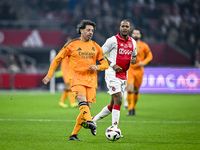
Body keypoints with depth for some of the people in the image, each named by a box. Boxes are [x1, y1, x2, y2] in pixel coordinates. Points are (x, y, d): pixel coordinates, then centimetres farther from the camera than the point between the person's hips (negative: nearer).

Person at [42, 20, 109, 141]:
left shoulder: (95, 47, 14)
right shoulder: (72, 45, 4)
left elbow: (105, 64, 17)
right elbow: (57, 59, 10)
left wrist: (97, 67, -6)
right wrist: (49, 76, 5)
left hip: (91, 80, 4)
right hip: (77, 79, -4)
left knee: (87, 107, -3)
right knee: (82, 100, -29)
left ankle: (74, 134, 7)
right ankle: (90, 122, -52)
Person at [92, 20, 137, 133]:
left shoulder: (133, 42, 12)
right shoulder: (113, 40, -8)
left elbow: (134, 55, 27)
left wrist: (134, 59, 2)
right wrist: (112, 65, -15)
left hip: (124, 76, 7)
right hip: (113, 75, -7)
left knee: (113, 105, 10)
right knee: (118, 100, -16)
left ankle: (94, 120, 26)